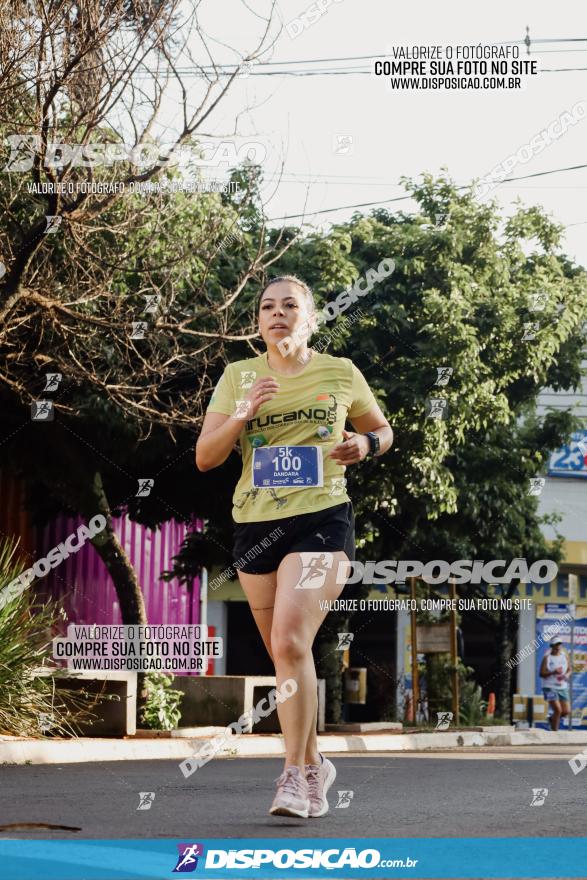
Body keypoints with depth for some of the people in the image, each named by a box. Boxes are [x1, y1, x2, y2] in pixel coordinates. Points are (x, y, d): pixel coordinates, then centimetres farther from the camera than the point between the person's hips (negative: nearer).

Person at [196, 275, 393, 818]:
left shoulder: (341, 374, 4)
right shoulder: (238, 377, 7)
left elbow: (383, 431, 19)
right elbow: (204, 458, 3)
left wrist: (365, 444, -5)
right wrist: (241, 417, -14)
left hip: (321, 520, -4)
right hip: (255, 525, 4)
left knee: (291, 640, -20)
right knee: (284, 654, 11)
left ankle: (296, 775, -15)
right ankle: (315, 765, 28)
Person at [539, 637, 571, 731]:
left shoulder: (564, 656, 6)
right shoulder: (547, 657, -6)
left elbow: (569, 670, 16)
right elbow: (541, 674, -9)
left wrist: (567, 675, -7)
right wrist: (553, 672, -24)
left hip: (562, 687, 5)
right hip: (550, 687, -5)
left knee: (566, 711, 0)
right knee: (558, 710, -14)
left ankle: (552, 718, 30)